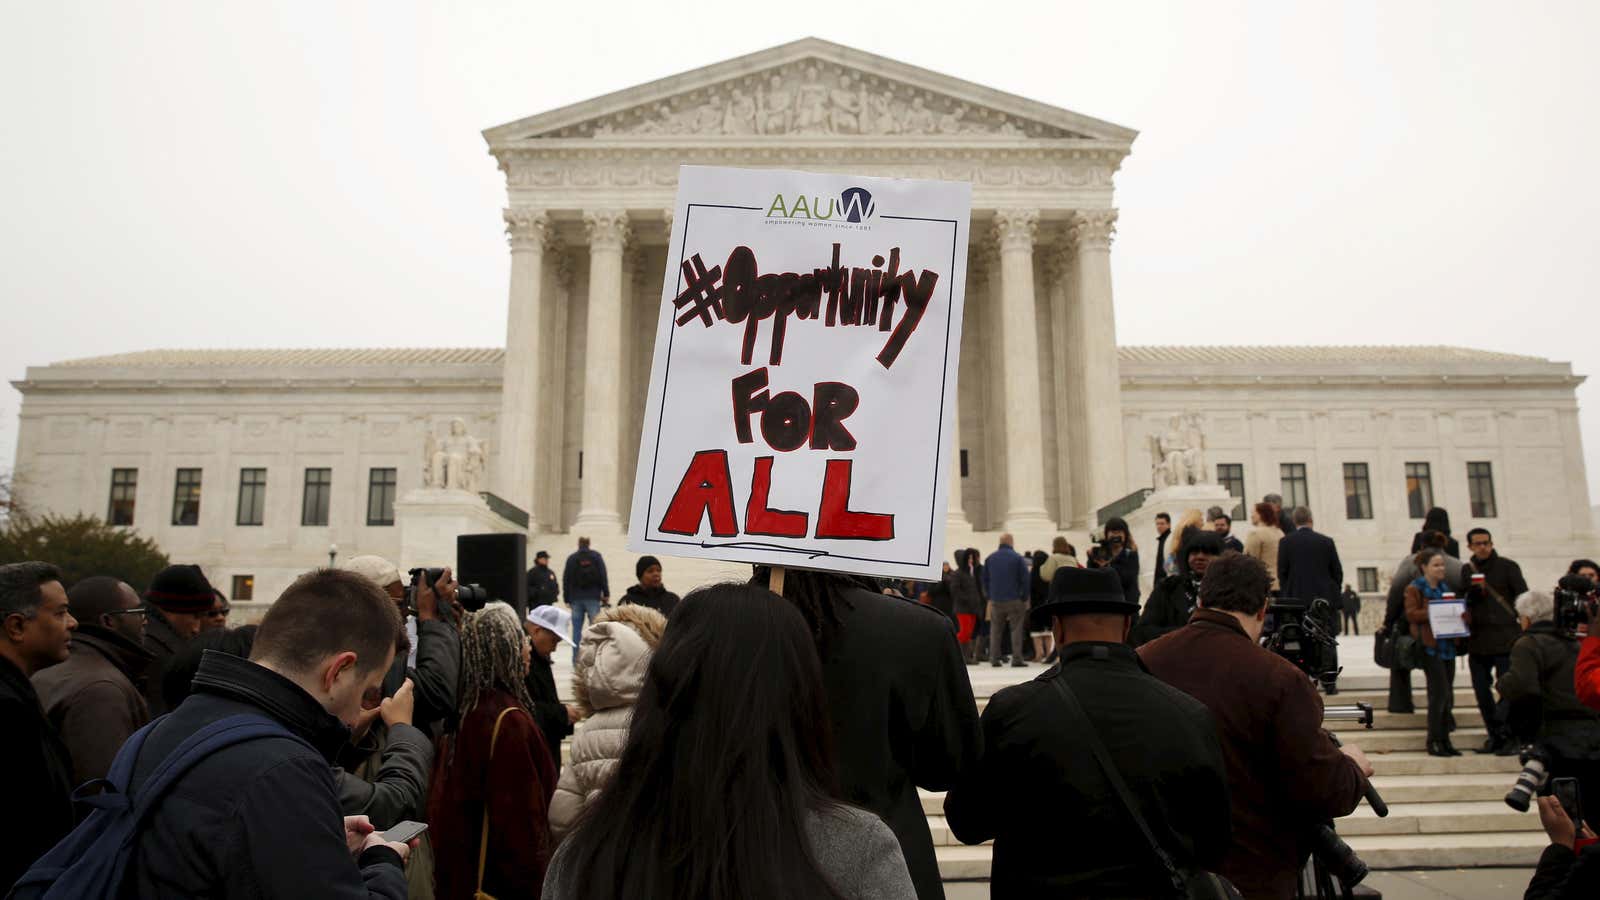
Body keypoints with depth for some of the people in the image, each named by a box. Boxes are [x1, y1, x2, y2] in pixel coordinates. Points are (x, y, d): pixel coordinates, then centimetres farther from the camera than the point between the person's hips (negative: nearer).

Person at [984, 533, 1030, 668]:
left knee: (995, 630, 9)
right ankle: (1017, 659, -2)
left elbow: (985, 579, 11)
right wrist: (1024, 598, 3)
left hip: (995, 600, 3)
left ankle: (994, 658, 7)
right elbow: (1025, 579, -6)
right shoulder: (1018, 558, -6)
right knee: (1016, 629, 1)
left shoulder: (989, 558, 6)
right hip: (1014, 600, -3)